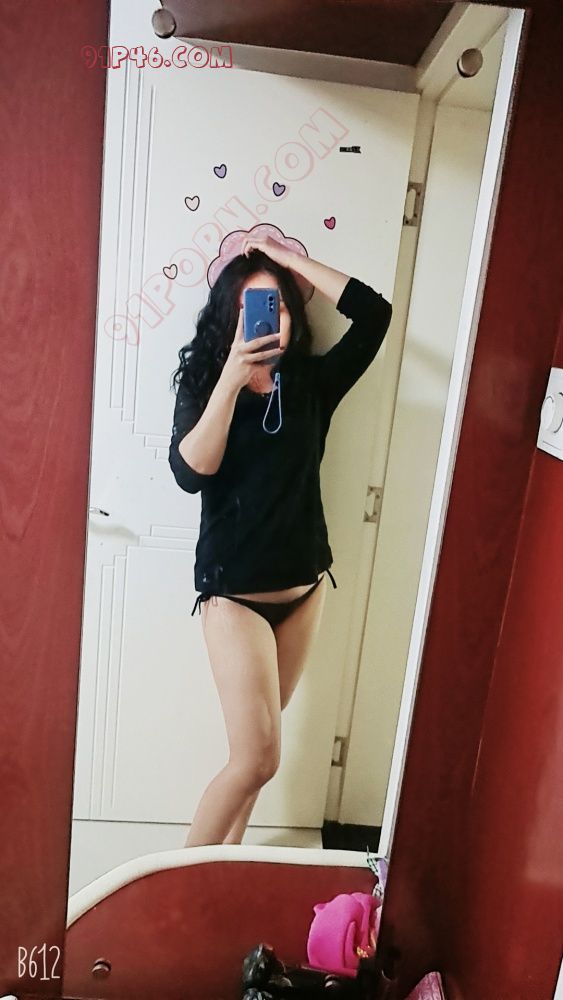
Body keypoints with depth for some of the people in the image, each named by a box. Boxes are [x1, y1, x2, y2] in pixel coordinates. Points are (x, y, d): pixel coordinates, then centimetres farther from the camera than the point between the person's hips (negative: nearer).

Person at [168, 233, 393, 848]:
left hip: (304, 586, 4)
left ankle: (225, 859, 38)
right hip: (234, 591, -4)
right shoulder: (202, 383, -6)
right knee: (258, 756, -6)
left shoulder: (313, 382, 0)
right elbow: (190, 473, -21)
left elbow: (375, 314, -10)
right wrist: (231, 379, -26)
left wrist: (288, 258, -8)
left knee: (257, 740, 16)